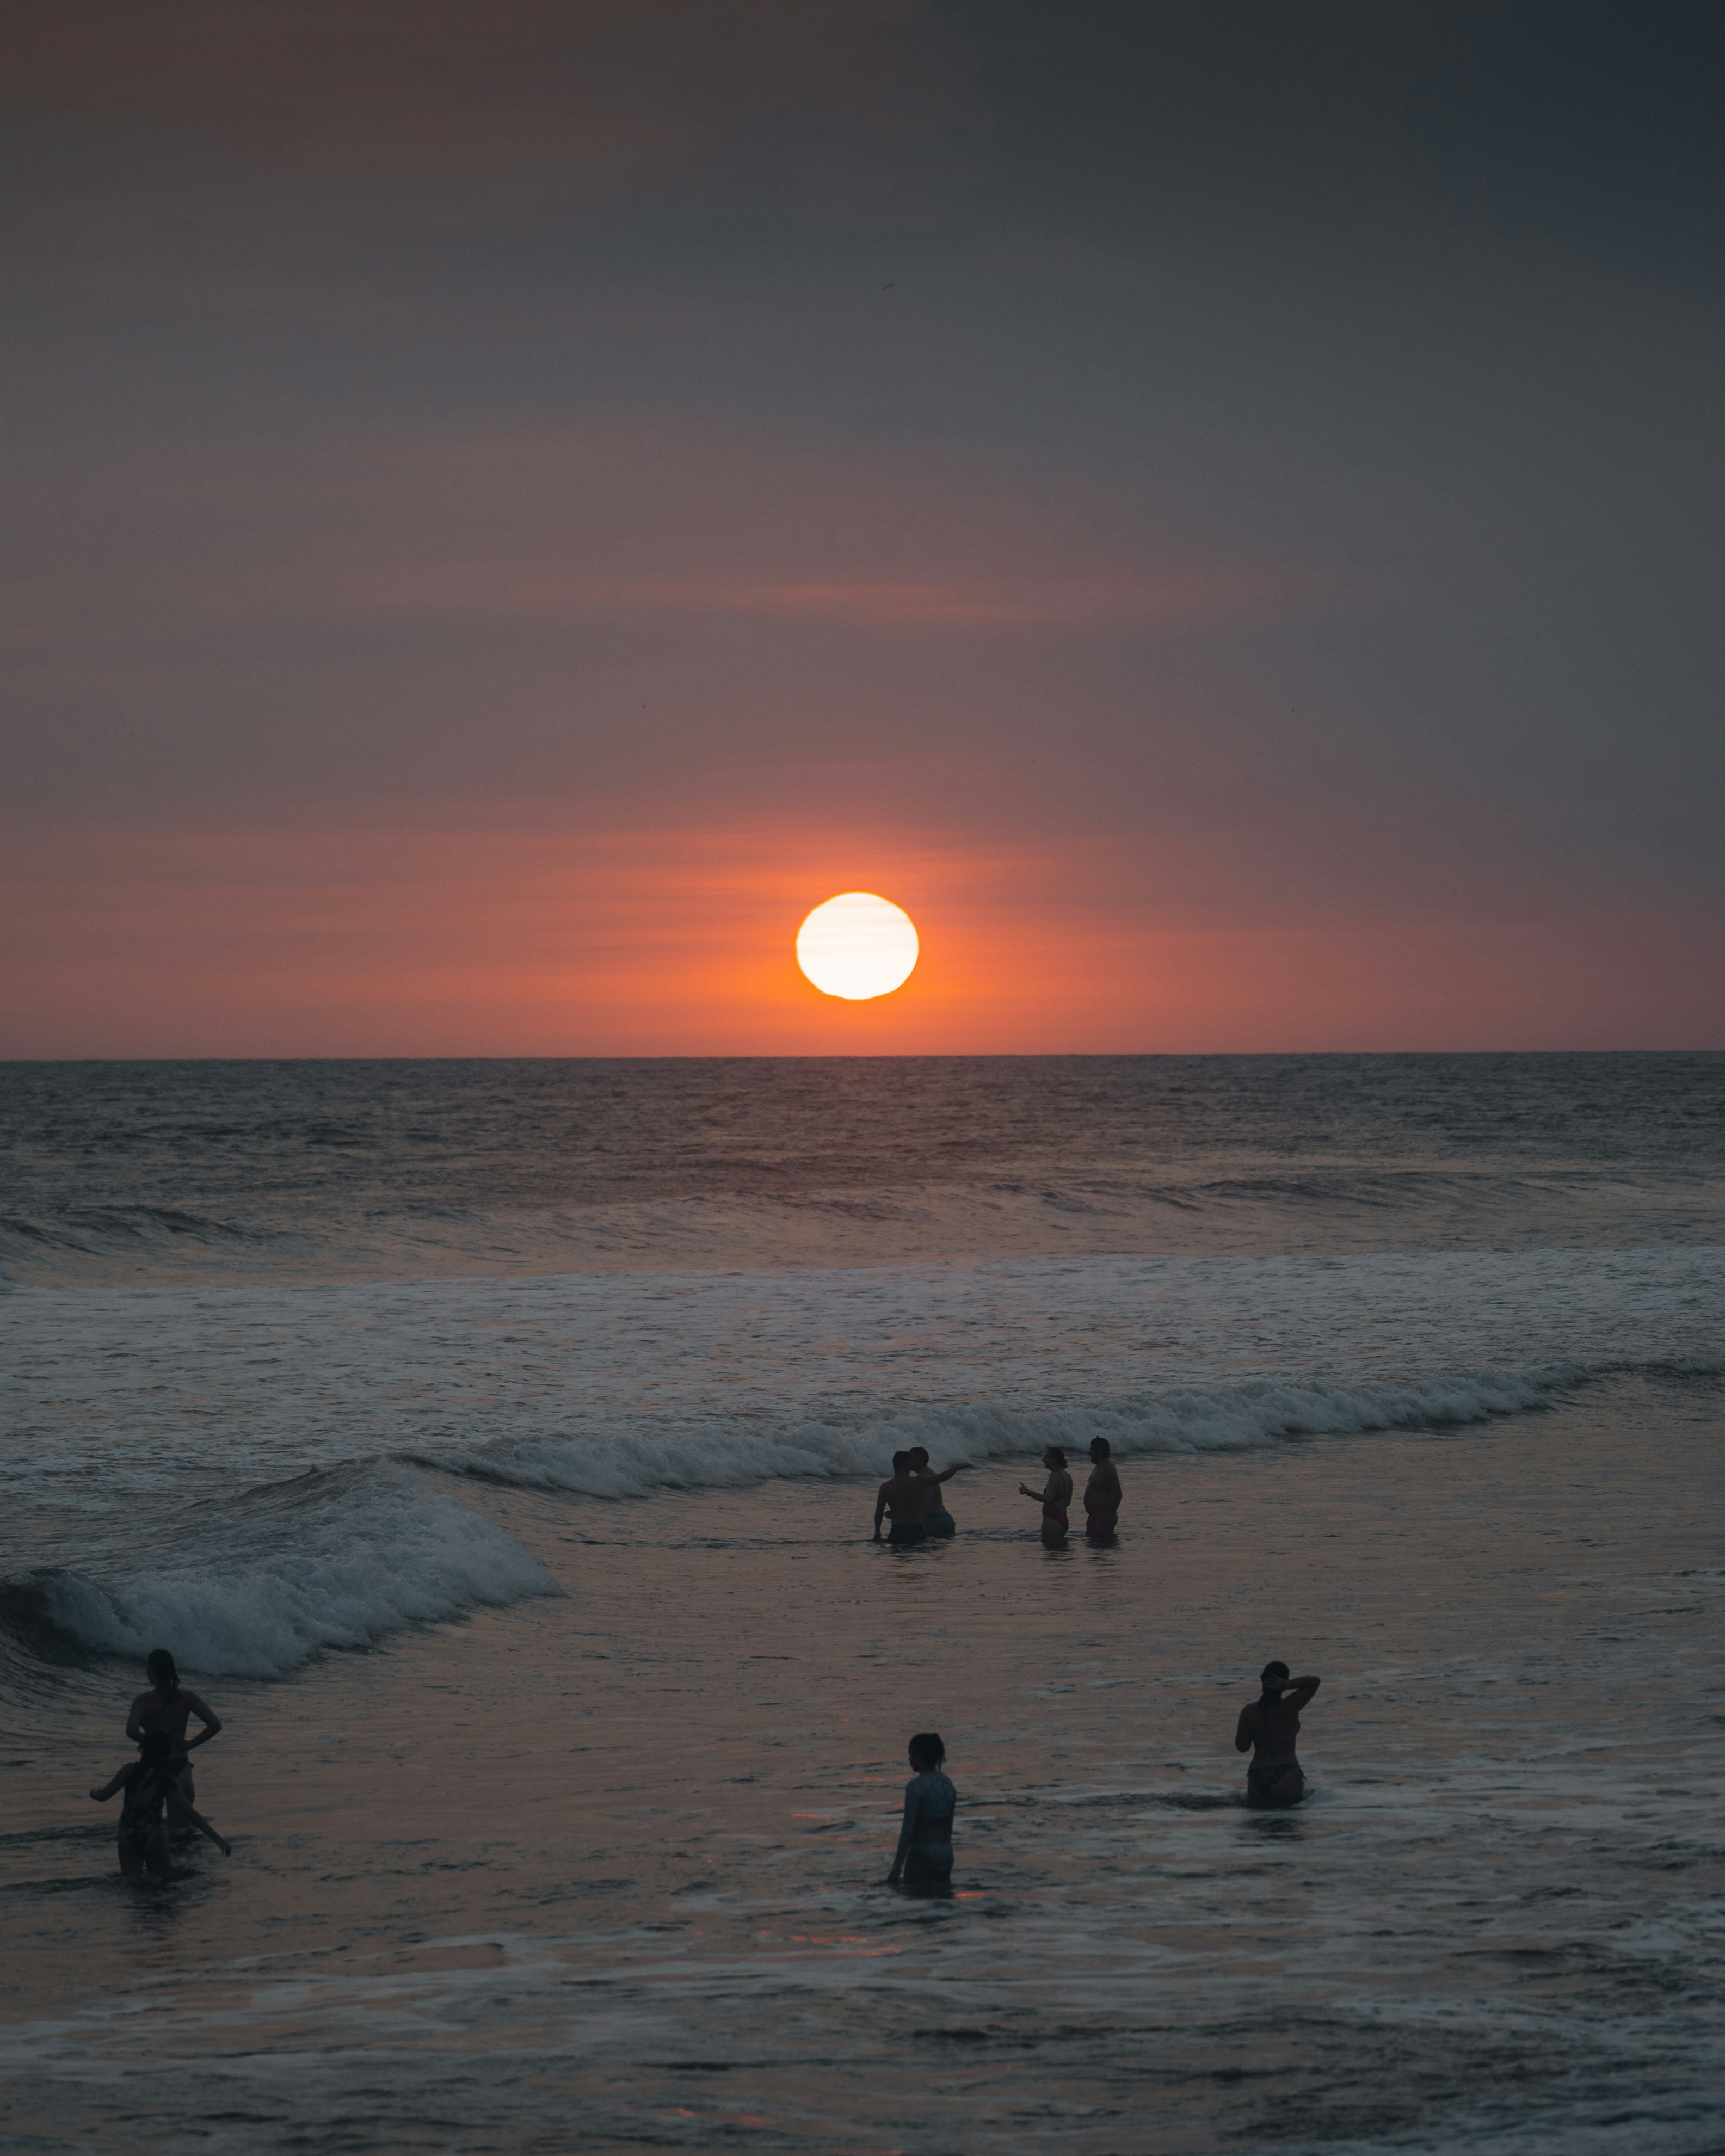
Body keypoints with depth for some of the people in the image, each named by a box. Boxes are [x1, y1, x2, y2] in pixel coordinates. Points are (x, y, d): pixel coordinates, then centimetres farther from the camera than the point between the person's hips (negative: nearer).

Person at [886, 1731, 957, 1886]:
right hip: (946, 1855, 7)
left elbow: (908, 1829, -14)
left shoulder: (916, 1786, -13)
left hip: (923, 1856, -7)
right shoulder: (948, 1785, 9)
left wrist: (896, 1868, -11)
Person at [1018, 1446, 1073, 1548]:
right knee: (1060, 1546, 16)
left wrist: (1028, 1492, -23)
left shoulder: (1055, 1476, -16)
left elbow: (1048, 1498, -27)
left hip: (1052, 1520, -10)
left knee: (1049, 1547, -9)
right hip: (1063, 1520, 10)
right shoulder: (1067, 1476, 13)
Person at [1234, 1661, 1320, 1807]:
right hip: (1287, 1772, -3)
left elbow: (1242, 1747, 3)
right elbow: (1314, 1682, 3)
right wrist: (1287, 1685, -10)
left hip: (1257, 1776, 3)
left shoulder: (1249, 1712, 0)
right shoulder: (1290, 1707, -5)